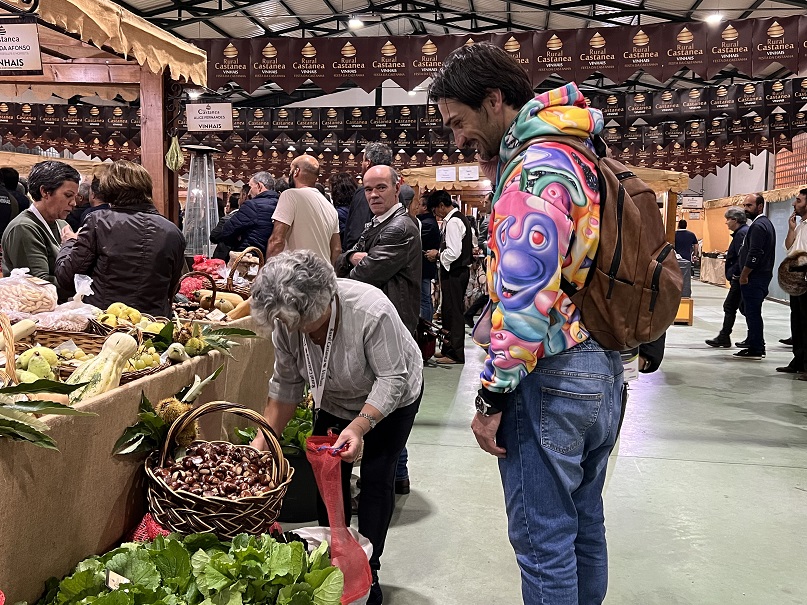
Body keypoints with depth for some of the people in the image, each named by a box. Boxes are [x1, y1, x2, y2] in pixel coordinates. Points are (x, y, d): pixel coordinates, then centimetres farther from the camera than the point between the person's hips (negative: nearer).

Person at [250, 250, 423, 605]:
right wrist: (264, 438, -17)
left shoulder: (371, 311, -40)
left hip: (391, 397, -4)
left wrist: (360, 426, -45)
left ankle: (367, 570, 9)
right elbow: (285, 385, -11)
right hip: (337, 400, 5)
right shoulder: (285, 323, -23)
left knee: (376, 477, -7)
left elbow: (392, 379, -34)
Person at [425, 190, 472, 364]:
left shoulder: (453, 222, -18)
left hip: (454, 273, -10)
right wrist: (440, 254, 12)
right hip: (459, 271, 10)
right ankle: (449, 348, 27)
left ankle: (456, 354, 4)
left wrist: (437, 254, -9)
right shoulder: (459, 218, 14)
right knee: (448, 311, 17)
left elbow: (454, 253, -24)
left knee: (453, 312, -3)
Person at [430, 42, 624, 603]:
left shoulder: (536, 167, -17)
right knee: (584, 523, 22)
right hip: (603, 369, 10)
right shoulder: (576, 157, 13)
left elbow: (526, 294, -24)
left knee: (542, 540, 3)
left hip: (550, 375, -10)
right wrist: (493, 154, 16)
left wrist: (492, 396, -19)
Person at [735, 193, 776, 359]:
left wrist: (744, 275, -15)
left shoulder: (758, 226, -15)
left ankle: (755, 349, -4)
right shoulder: (766, 223, 19)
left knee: (753, 313, -7)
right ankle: (754, 342, 25)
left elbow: (754, 254, -23)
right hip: (763, 275, 11)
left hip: (755, 277, -11)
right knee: (753, 312, 17)